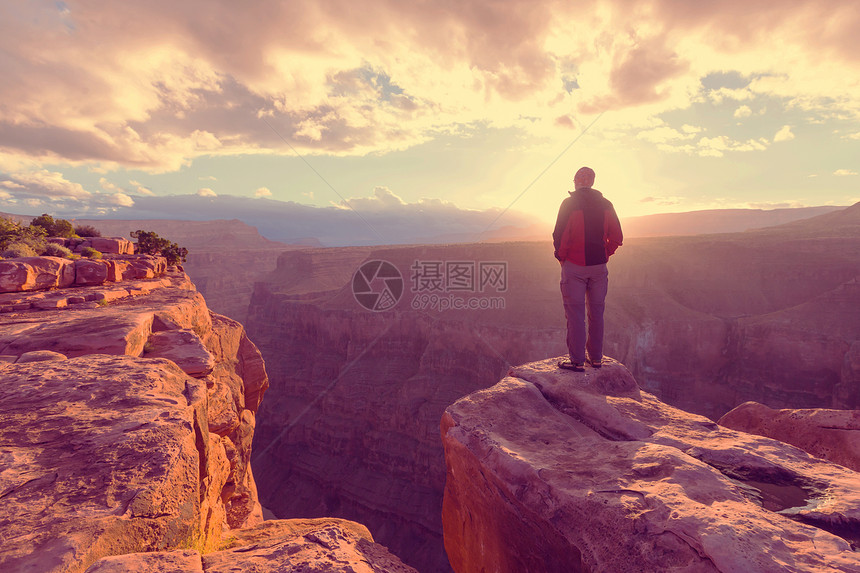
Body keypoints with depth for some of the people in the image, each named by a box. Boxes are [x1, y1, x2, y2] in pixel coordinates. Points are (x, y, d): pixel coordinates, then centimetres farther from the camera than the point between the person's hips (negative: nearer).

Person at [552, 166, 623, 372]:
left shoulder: (569, 204, -9)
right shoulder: (606, 205, 6)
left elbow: (560, 236, -14)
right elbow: (617, 238, 6)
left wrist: (561, 256, 1)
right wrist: (604, 255, 15)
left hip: (574, 266, -5)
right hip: (599, 267, 5)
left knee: (575, 314, 0)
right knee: (596, 313, 13)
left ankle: (577, 361, 3)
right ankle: (596, 358, 22)